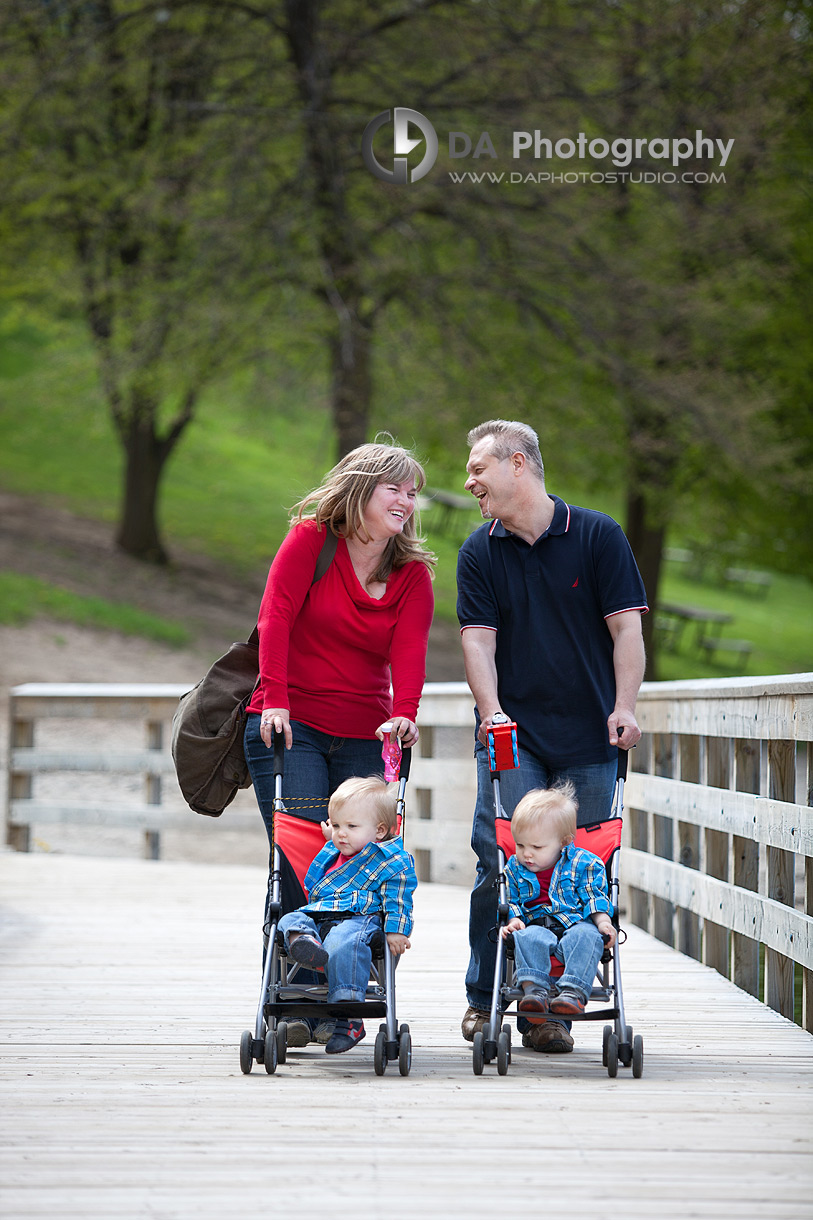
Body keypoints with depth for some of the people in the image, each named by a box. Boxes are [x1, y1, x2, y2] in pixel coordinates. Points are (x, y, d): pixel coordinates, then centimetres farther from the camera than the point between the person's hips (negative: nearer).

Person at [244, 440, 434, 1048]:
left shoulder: (414, 576, 7)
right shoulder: (311, 540, -1)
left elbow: (409, 651, -6)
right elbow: (275, 617, -9)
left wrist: (404, 714, -25)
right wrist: (275, 700, -20)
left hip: (364, 737, 3)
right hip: (290, 725, -3)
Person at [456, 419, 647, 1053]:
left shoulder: (598, 536, 2)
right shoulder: (479, 553, 7)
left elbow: (626, 627, -1)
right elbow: (479, 639, 0)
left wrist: (624, 708, -12)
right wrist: (492, 713, -16)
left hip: (589, 739, -1)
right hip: (511, 737, 1)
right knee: (501, 862, -9)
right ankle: (483, 999, 4)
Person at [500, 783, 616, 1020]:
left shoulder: (582, 863, 6)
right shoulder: (515, 869, 15)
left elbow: (595, 899, 3)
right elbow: (510, 902, 16)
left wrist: (603, 923, -14)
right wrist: (513, 920, -6)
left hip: (575, 923, -1)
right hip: (537, 927, 1)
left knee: (587, 936, -36)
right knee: (529, 938, -35)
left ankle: (574, 991, -51)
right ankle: (534, 989, -51)